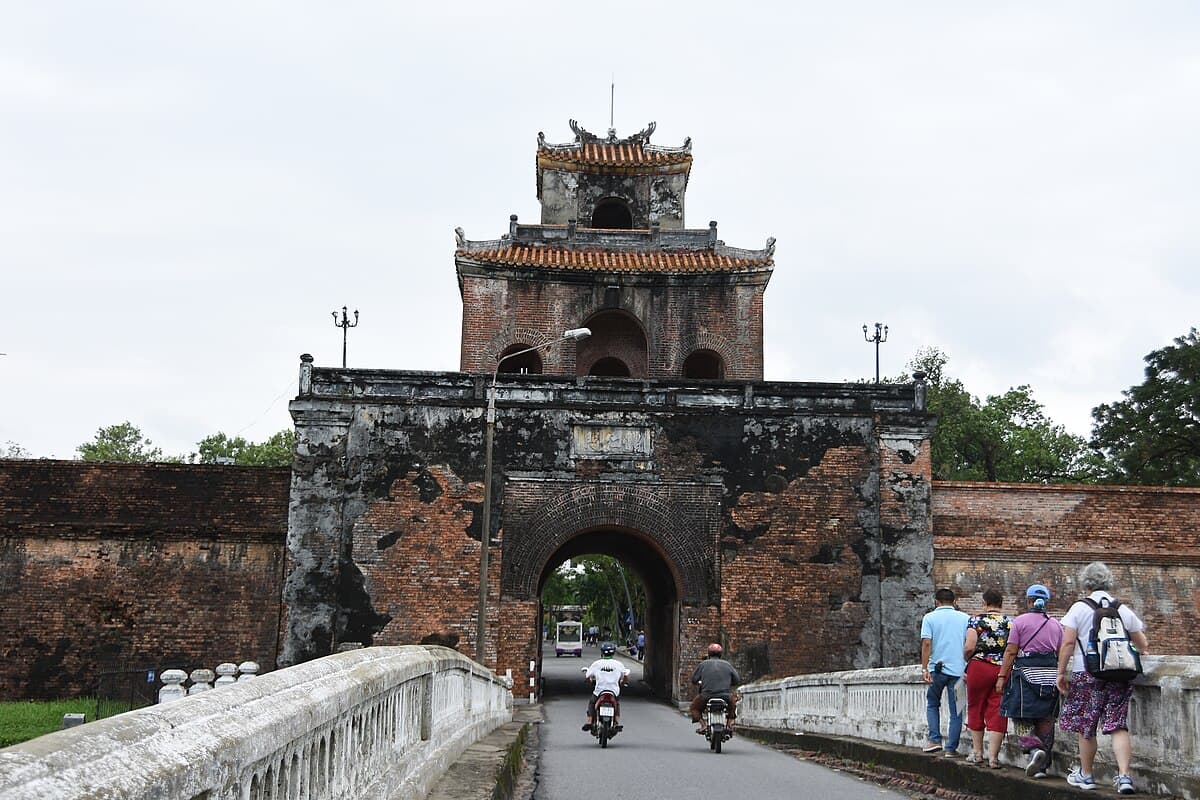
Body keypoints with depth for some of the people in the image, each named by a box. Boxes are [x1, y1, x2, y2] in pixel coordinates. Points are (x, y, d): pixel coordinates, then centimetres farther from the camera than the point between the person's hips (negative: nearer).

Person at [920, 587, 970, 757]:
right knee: (956, 711, 6)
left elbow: (927, 643, -9)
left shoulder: (930, 617, 1)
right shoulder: (965, 618, 7)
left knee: (932, 705, 18)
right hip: (959, 670, 1)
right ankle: (952, 748, 5)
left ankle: (935, 740, 5)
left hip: (937, 668, -1)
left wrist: (924, 669, -11)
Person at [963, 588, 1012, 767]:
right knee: (997, 712, 3)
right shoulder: (1011, 622, 4)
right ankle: (993, 756, -1)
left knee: (976, 709, 13)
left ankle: (977, 752, 19)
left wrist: (967, 659, 8)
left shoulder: (976, 620, -4)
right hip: (1004, 670, 2)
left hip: (979, 667, -2)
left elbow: (970, 647, -12)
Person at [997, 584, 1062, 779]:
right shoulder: (1056, 624, 10)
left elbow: (1011, 651, -7)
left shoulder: (1020, 621, -3)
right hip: (1051, 675, 4)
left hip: (1026, 673, -4)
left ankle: (1034, 748, -22)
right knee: (1046, 721, 8)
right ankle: (1042, 766, 10)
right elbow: (1060, 654, 12)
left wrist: (1002, 676, -4)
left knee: (1022, 718, 3)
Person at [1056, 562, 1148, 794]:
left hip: (1087, 673, -3)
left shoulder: (1079, 608, -2)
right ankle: (1124, 775, -8)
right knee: (1118, 726, 4)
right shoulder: (1123, 610, 8)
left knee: (1085, 727, 8)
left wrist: (1061, 672, -3)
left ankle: (1086, 775, 19)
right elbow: (1143, 644, 15)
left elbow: (1068, 642, -9)